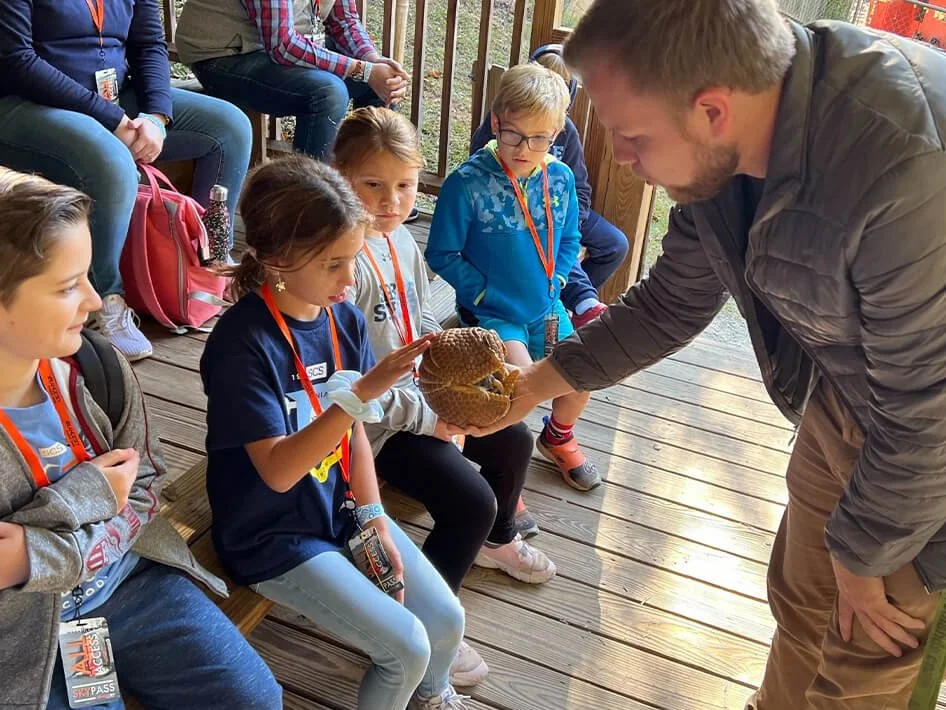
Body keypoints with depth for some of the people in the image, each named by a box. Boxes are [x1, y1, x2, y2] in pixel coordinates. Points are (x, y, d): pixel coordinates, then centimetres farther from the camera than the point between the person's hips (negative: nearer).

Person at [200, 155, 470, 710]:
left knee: (447, 622, 5)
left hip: (342, 510, 6)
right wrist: (363, 392, -38)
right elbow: (278, 471, -29)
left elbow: (354, 431, 4)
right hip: (273, 537, -6)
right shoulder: (242, 343, -25)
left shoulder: (345, 319, -5)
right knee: (408, 647, -11)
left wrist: (374, 519, -2)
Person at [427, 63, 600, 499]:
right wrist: (485, 293, -15)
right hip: (491, 312, -5)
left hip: (545, 309, 6)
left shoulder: (560, 178, -3)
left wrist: (555, 283, -1)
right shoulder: (467, 182, -18)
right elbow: (442, 255, -12)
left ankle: (558, 436, 41)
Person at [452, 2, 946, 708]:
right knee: (800, 598, 23)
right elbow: (673, 304, 1)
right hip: (838, 390, 6)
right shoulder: (720, 150, -14)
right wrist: (536, 383, 0)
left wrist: (862, 557, -11)